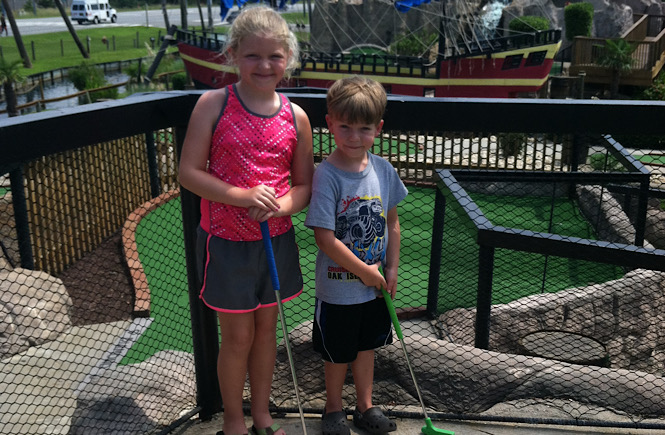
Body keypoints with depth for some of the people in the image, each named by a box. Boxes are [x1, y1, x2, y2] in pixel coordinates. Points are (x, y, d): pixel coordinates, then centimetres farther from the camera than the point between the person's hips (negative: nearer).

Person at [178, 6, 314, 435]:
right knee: (238, 335, 8)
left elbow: (304, 185, 4)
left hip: (277, 240, 3)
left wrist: (280, 206, -18)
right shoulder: (214, 104, -10)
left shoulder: (296, 117, -2)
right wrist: (242, 196, -23)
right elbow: (188, 172, -11)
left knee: (267, 328, 16)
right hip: (226, 241, -3)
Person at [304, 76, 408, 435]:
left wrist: (391, 269, 2)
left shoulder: (383, 170, -4)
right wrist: (365, 271, -16)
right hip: (338, 288, -5)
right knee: (338, 353, 14)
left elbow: (392, 223, 7)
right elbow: (325, 238, -23)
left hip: (376, 285, 5)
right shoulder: (326, 176, -21)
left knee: (366, 345, 22)